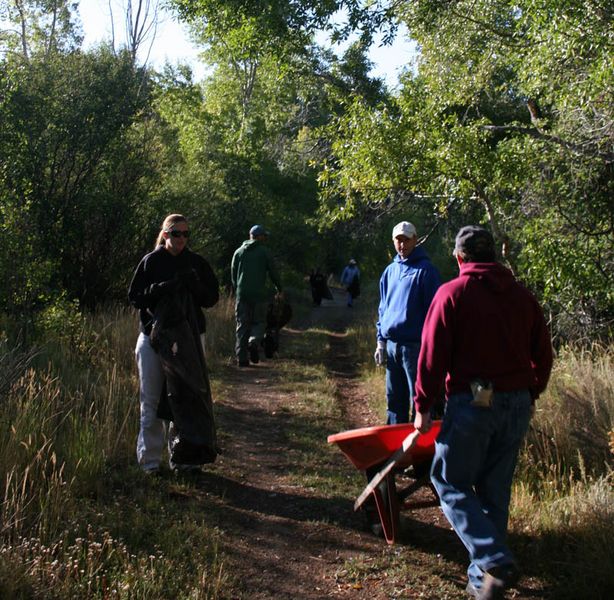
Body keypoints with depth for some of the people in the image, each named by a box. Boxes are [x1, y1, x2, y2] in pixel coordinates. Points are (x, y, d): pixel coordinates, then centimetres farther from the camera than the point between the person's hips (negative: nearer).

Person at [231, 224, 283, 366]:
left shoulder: (239, 252, 12)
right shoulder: (264, 251, 1)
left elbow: (233, 274, 15)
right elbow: (273, 272, 3)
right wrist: (279, 289, 16)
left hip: (241, 294, 3)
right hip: (258, 294, -3)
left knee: (242, 325, 5)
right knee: (259, 322, 8)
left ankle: (241, 357, -1)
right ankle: (253, 343, -21)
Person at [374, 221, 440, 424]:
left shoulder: (425, 270, -6)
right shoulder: (390, 271, 13)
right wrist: (381, 341, 13)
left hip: (415, 345, -6)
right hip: (392, 344, 6)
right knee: (394, 400, 14)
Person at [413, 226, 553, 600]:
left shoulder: (452, 293, -6)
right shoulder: (523, 296, 9)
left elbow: (433, 356, -9)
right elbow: (543, 355, 12)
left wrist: (423, 406, -1)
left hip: (471, 403, -5)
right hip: (518, 405, 6)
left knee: (451, 483, 7)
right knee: (495, 490, 15)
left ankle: (495, 562, -9)